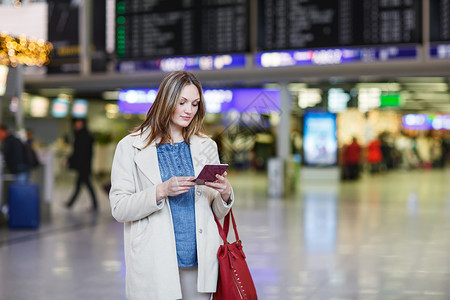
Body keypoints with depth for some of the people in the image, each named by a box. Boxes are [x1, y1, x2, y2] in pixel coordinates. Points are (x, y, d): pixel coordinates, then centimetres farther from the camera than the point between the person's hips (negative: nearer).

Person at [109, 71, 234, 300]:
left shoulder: (206, 147, 11)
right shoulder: (131, 147, 1)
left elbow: (218, 213, 14)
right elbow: (119, 209, -7)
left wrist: (225, 194, -7)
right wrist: (161, 191, -20)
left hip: (199, 261, 3)